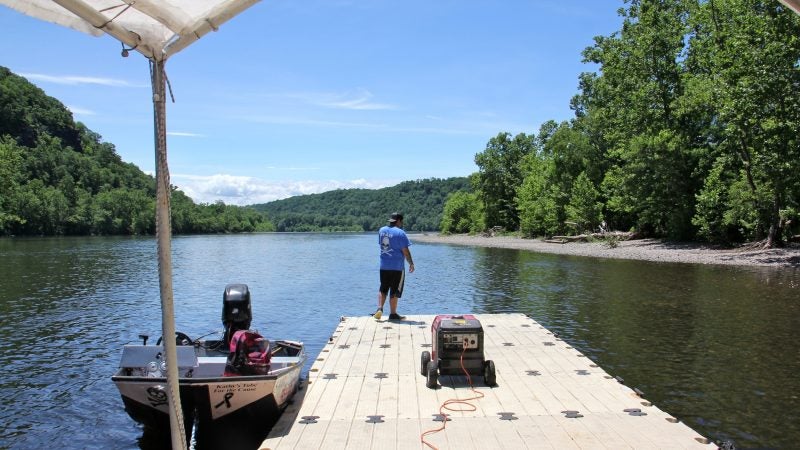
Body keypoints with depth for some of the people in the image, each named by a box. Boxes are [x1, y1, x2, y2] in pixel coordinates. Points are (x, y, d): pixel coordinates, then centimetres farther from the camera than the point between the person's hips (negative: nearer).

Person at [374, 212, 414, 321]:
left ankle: (379, 309, 0)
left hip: (383, 266, 5)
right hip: (397, 267, -5)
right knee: (395, 291, 4)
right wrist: (411, 263, -1)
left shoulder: (381, 230, 7)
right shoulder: (400, 233, -12)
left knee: (383, 289, 14)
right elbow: (405, 251, -11)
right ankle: (393, 314, 9)